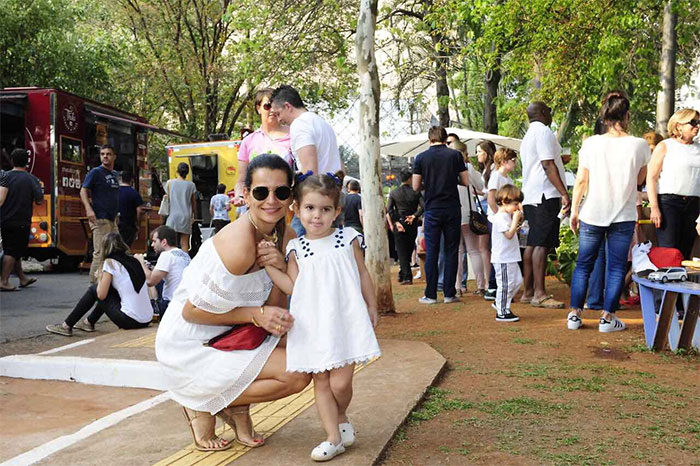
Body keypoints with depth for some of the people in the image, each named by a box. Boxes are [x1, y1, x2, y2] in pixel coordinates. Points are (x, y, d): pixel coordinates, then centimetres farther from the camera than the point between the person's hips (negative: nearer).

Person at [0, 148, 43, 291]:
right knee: (13, 252, 1)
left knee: (13, 251, 16)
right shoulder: (31, 179, -4)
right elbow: (39, 201, -3)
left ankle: (22, 278, 28)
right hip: (22, 223, -3)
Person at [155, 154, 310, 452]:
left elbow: (275, 307, -2)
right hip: (191, 346, -8)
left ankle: (237, 405, 9)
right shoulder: (239, 245, -28)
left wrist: (279, 268, -19)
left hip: (226, 336, 8)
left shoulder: (285, 237, -4)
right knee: (296, 376, -15)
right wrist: (256, 315, -24)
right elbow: (192, 312, -21)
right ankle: (203, 406, 0)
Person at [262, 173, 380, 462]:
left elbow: (363, 275, 12)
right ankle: (334, 438, 18)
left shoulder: (348, 238, 3)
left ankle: (341, 416, 27)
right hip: (312, 324, 2)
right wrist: (267, 265, -6)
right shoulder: (297, 248, 5)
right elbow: (292, 286, 0)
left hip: (345, 319, -2)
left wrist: (372, 308, 15)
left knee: (340, 382, -5)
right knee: (320, 382, 6)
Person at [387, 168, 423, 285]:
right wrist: (414, 216, -8)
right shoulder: (415, 192, -2)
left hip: (399, 224, -1)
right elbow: (423, 206, -14)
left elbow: (389, 210, -9)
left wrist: (396, 222, -8)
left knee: (402, 252, 3)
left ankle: (407, 277, -5)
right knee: (409, 251, 15)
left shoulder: (393, 193, -1)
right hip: (412, 225, 1)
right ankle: (403, 275, 20)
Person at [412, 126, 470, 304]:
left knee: (431, 252, 5)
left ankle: (430, 295, 6)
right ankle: (449, 293, 7)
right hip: (452, 209, 0)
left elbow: (416, 187, 1)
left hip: (432, 210, 0)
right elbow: (465, 182, 2)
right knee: (451, 251, 6)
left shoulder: (421, 158, -1)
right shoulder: (455, 155, 0)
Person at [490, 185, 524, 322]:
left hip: (510, 257, 11)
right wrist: (515, 220, -20)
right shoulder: (500, 217, -18)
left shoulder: (507, 215, 14)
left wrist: (519, 217, 13)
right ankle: (502, 313, 4)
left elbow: (513, 231, 23)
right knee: (505, 284, -4)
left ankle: (499, 303, 26)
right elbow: (509, 234, -24)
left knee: (517, 280, 16)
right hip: (503, 258, -11)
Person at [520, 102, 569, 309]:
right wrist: (564, 193, -19)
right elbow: (548, 166, -16)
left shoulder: (528, 135, 23)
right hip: (546, 195, -10)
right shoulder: (543, 131, -8)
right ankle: (539, 294, -12)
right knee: (542, 244, -11)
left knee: (533, 244, 10)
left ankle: (528, 291, 13)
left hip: (531, 196, 10)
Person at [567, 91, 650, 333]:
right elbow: (640, 180, 8)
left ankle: (574, 314, 11)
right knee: (616, 267, 8)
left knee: (583, 264, 11)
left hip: (592, 213, 1)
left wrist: (574, 210, 4)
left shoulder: (591, 143, -6)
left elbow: (581, 181, -4)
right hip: (623, 215, 0)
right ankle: (607, 317, 9)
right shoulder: (639, 145, -5)